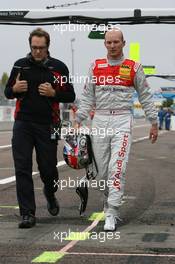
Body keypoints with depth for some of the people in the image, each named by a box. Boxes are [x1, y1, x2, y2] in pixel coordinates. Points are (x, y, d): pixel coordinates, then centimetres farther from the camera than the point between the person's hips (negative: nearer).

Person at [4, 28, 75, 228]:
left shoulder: (59, 67, 2)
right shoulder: (20, 65, 6)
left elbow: (70, 97, 4)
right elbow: (7, 92, 14)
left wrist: (53, 93, -14)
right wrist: (15, 89, -9)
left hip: (48, 125, -1)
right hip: (23, 123, 1)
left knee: (48, 167, 6)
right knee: (22, 169, -6)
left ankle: (50, 193, 41)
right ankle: (27, 214, -2)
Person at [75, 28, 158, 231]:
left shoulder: (133, 68, 3)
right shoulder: (95, 66, 9)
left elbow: (145, 96, 9)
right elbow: (87, 97, 11)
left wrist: (154, 122, 7)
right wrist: (78, 121, 3)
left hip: (122, 121, -3)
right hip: (99, 121, 3)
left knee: (117, 168, -13)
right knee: (102, 169, 5)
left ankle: (111, 214, -14)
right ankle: (109, 202, 24)